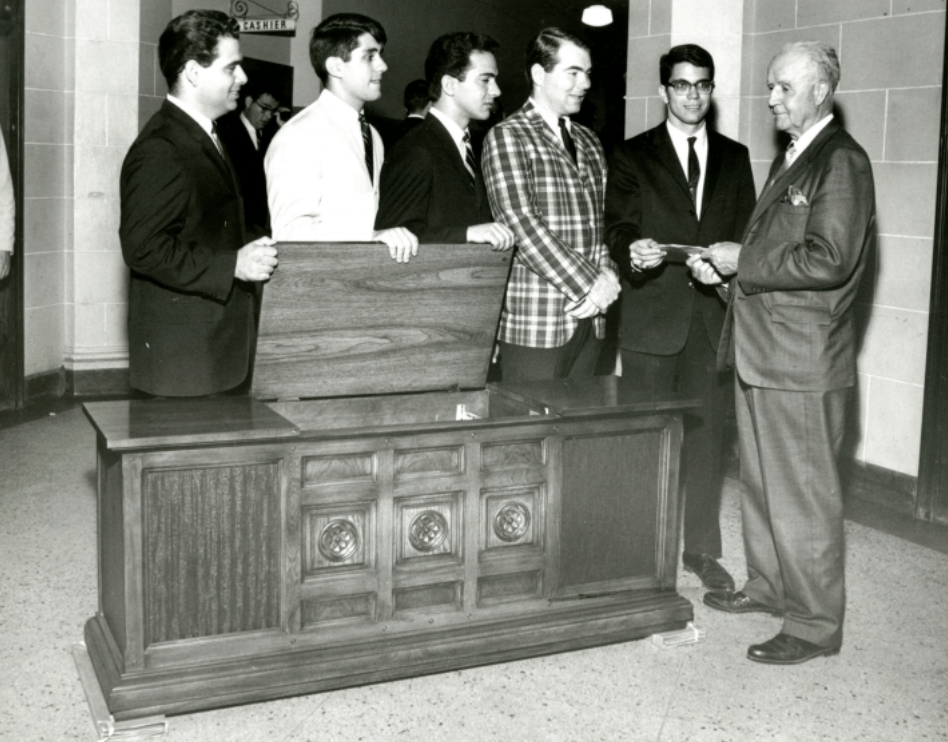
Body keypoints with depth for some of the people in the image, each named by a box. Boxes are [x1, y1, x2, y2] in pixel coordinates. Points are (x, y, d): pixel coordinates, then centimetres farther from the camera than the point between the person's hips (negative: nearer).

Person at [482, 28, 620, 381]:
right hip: (534, 321, -6)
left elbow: (600, 222, 18)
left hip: (588, 315, 6)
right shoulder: (506, 136, -4)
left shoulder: (589, 143, 19)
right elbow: (521, 223, -14)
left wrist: (606, 276, -2)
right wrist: (587, 283, -14)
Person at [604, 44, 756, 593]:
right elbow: (620, 228, -4)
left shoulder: (734, 156, 13)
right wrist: (632, 253, -25)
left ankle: (702, 549, 18)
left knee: (707, 435, 6)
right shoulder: (632, 156, 5)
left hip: (714, 315, 3)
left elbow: (747, 233, 12)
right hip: (652, 315, -2)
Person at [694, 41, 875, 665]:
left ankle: (815, 624, 11)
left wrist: (742, 260, -16)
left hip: (804, 360, -9)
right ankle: (770, 587, 34)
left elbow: (830, 260, -23)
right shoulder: (790, 159, 17)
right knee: (762, 482, 18)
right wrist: (727, 265, 6)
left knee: (803, 495, -1)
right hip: (763, 353, 9)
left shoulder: (842, 162, -13)